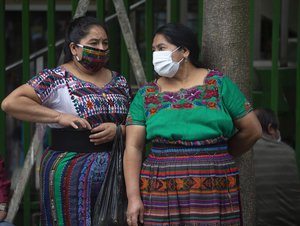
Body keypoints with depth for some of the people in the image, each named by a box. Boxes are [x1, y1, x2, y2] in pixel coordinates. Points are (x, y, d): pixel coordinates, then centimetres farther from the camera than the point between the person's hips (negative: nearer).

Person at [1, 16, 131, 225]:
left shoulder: (119, 81, 11)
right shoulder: (56, 78, -6)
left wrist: (118, 130, -10)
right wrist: (60, 117, -20)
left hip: (116, 171, 5)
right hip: (71, 173, -5)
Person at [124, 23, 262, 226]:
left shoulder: (218, 83, 4)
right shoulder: (146, 94, 7)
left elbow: (252, 130, 5)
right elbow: (133, 148, 1)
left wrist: (216, 157, 11)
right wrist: (133, 197, -8)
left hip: (215, 193, -1)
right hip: (161, 196, 1)